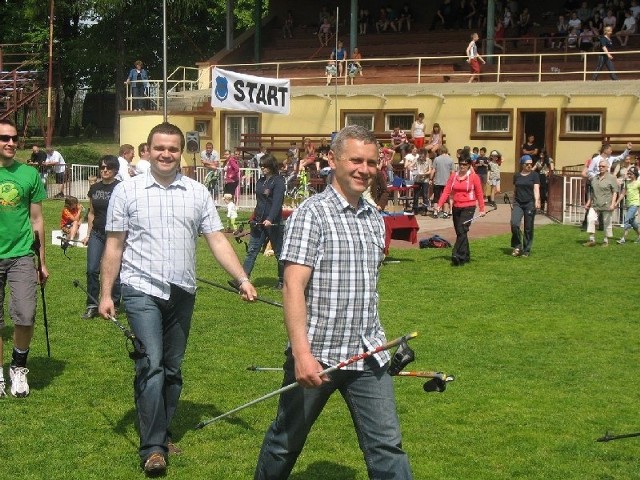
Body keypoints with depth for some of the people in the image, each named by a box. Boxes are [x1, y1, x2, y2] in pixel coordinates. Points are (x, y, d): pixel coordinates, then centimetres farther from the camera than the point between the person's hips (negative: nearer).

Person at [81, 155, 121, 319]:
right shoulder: (94, 188, 10)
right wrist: (88, 234, 15)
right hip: (97, 234, 4)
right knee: (92, 270, -3)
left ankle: (114, 306, 15)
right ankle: (92, 306, 7)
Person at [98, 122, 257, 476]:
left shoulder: (198, 193, 6)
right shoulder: (127, 191, 0)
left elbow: (217, 241, 5)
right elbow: (114, 246, 2)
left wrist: (242, 279, -5)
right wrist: (106, 293, 0)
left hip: (182, 293, 3)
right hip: (142, 290, -3)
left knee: (172, 368, 11)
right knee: (151, 365, -13)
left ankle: (162, 433, 25)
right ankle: (152, 447, -8)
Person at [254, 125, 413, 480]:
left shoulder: (375, 220, 11)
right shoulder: (311, 214, -10)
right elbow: (293, 287, -18)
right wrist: (302, 353, -27)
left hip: (367, 356, 5)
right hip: (316, 356, -5)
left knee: (387, 447, 2)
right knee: (286, 442, 12)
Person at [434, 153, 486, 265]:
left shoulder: (474, 177, -3)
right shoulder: (453, 176, 7)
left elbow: (479, 194, 0)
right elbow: (446, 191, 1)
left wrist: (482, 209, -3)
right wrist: (439, 205, -8)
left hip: (468, 208, -5)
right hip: (456, 208, 5)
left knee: (462, 231, -17)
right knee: (459, 232, 10)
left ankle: (458, 256, -22)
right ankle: (466, 256, 23)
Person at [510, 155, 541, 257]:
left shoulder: (534, 175, 1)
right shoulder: (517, 176, 10)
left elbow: (536, 189, -9)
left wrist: (537, 201, -24)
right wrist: (513, 203, 20)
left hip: (530, 203, -2)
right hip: (518, 204, 2)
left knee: (528, 228, 1)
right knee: (514, 223, -18)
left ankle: (526, 250, 12)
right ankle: (517, 246, -2)